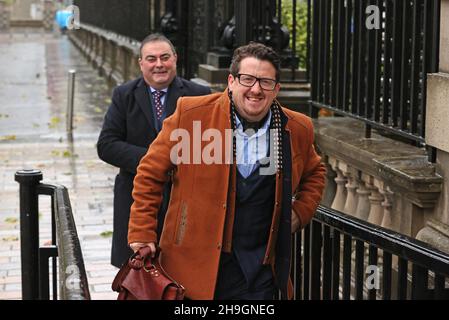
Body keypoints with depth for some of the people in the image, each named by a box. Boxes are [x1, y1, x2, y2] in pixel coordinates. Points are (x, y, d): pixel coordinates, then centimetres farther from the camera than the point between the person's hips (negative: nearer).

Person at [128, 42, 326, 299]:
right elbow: (150, 173, 1)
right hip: (193, 261, -1)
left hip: (257, 269, 2)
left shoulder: (298, 129, 3)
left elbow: (315, 173, 24)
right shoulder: (191, 113, -6)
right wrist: (142, 233, -3)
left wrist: (300, 212, 8)